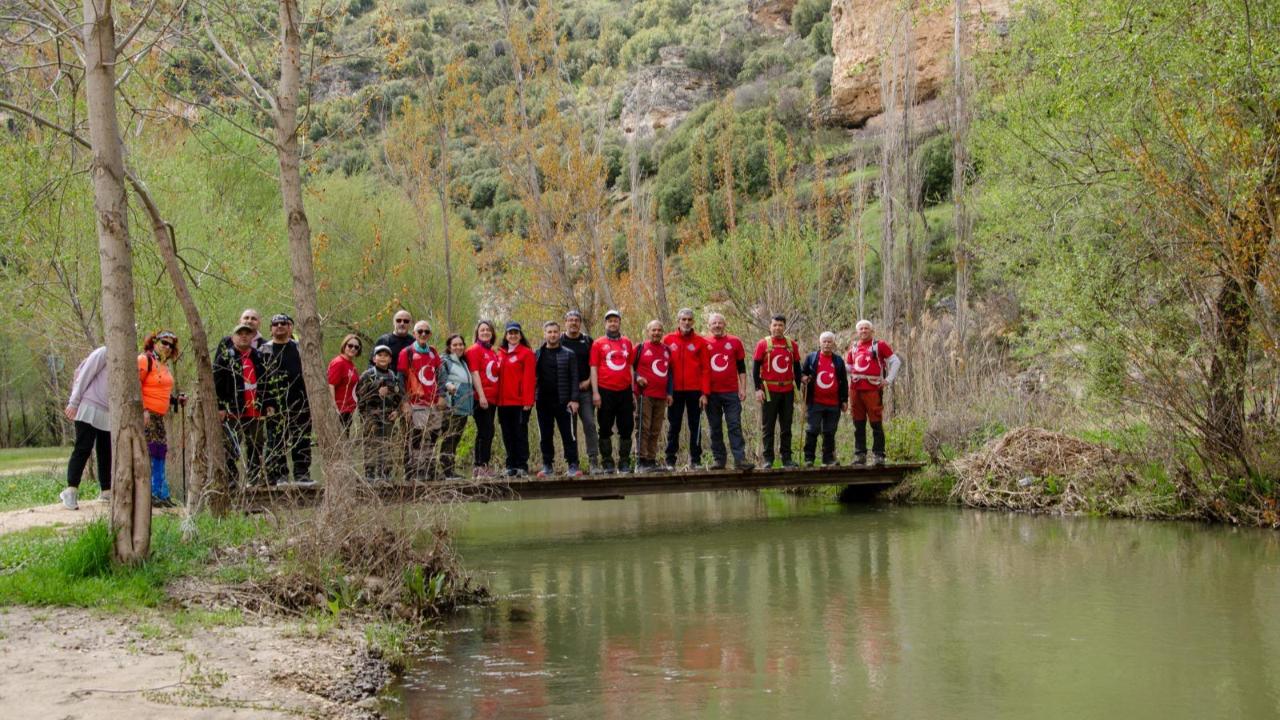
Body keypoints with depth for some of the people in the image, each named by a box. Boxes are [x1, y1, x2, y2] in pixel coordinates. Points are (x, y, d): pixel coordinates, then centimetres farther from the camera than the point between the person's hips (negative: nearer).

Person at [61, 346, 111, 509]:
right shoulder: (104, 353, -4)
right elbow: (84, 376, -7)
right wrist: (73, 403, -11)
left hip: (107, 415, 7)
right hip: (89, 410, -7)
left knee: (106, 453, 6)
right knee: (83, 449, -9)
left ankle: (106, 491, 12)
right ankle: (71, 490, -9)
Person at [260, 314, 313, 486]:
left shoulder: (300, 348, 12)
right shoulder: (264, 351, 5)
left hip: (300, 403, 2)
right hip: (275, 406, -2)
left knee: (302, 440, 3)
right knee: (276, 442, -1)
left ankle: (302, 474, 8)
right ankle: (279, 475, 3)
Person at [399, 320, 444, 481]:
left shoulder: (433, 353, 15)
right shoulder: (406, 353, -2)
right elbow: (401, 379, -4)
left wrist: (441, 396, 9)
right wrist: (405, 403, -11)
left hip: (434, 404, 6)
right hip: (416, 404, -6)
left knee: (433, 439, 8)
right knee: (415, 439, -10)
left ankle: (431, 473, 14)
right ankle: (414, 474, -9)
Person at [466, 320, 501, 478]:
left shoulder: (493, 352, 17)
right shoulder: (475, 350, -5)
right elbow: (475, 373, -12)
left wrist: (497, 396, 12)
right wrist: (481, 396, -18)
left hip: (492, 398, 8)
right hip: (481, 398, -8)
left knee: (485, 432, 8)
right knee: (486, 431, -12)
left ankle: (480, 467, 12)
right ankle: (481, 466, -10)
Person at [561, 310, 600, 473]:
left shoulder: (588, 341, 10)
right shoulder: (559, 342, 6)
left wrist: (589, 381, -4)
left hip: (585, 389, 0)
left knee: (590, 424, -7)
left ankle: (593, 461, -5)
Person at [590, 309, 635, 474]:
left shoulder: (627, 343, 10)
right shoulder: (598, 344, 2)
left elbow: (630, 366, 15)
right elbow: (593, 368, 0)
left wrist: (634, 391, 11)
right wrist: (595, 392, -7)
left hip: (625, 391, 3)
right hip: (605, 392, -3)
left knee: (626, 428, 4)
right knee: (605, 429, 3)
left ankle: (624, 462, 12)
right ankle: (607, 462, 10)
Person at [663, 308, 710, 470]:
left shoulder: (700, 342, 3)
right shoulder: (668, 340, 5)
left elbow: (705, 369, 1)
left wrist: (704, 392, -6)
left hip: (695, 391, 0)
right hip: (675, 391, 0)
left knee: (695, 426, 4)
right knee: (673, 426, 5)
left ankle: (695, 460, 9)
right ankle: (670, 460, 8)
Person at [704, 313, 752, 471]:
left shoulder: (734, 342, 6)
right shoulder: (705, 344, 6)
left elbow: (741, 367, 9)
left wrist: (743, 388, 2)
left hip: (731, 392, -1)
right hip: (711, 393, 1)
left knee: (735, 426, -5)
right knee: (715, 428, 5)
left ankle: (740, 458, -9)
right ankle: (718, 459, 10)